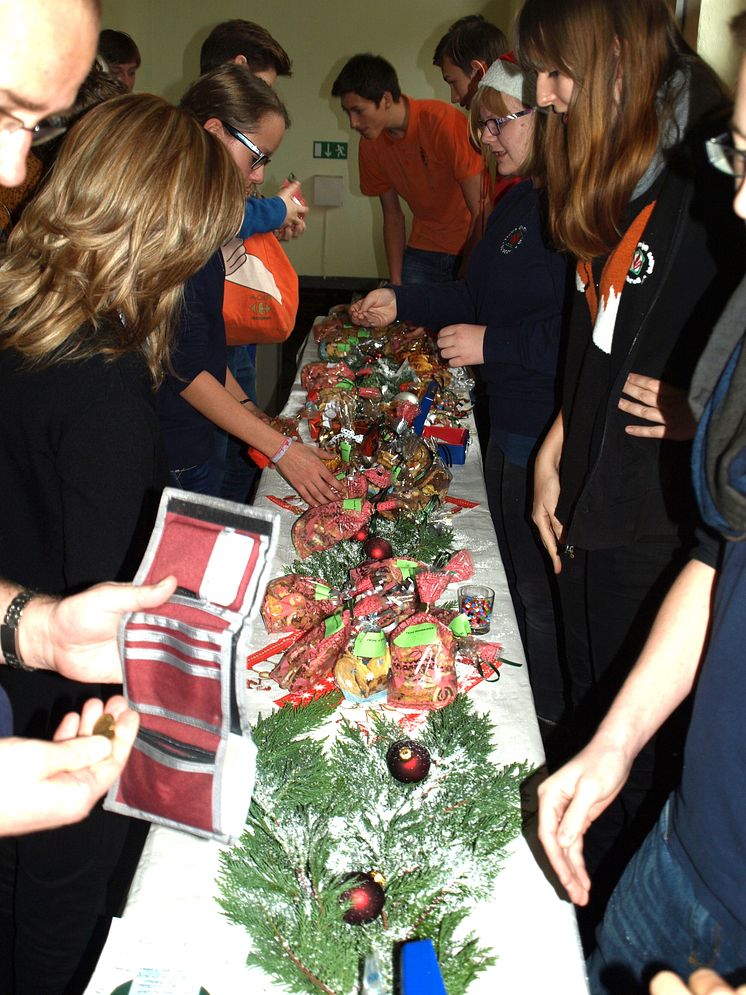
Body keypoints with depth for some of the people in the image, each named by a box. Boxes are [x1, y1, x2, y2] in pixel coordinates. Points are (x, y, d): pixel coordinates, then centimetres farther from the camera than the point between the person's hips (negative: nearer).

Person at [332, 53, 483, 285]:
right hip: (424, 247, 5)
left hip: (474, 246, -5)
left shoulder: (444, 122, -21)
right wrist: (396, 283, 0)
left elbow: (480, 209, -20)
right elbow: (393, 215, 6)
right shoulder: (370, 145, -2)